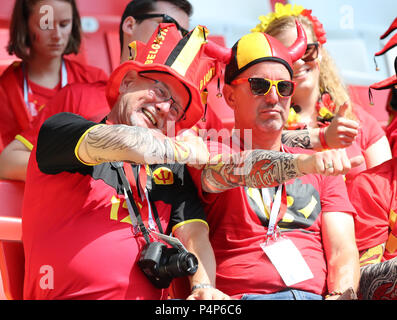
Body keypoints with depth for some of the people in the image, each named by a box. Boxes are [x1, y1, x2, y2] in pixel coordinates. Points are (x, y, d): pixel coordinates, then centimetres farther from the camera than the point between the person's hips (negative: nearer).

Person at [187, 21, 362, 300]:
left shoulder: (321, 171, 23)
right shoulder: (211, 154, 12)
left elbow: (342, 251, 11)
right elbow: (238, 169, -13)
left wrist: (341, 294, -11)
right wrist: (302, 163, -31)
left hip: (318, 293, 4)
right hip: (243, 294, -4)